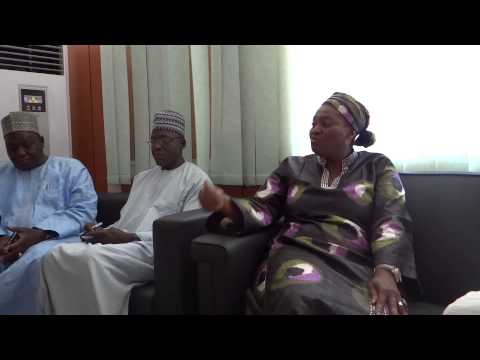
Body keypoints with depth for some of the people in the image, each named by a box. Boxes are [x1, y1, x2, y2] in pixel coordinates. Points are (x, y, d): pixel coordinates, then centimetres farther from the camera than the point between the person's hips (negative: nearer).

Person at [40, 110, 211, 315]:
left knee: (93, 258, -33)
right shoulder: (142, 177, 26)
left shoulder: (197, 179, 0)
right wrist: (103, 232, 1)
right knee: (56, 256, -17)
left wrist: (130, 237, -16)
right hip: (121, 244, 7)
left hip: (157, 249, -7)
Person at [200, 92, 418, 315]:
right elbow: (262, 210, 8)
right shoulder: (293, 167, 17)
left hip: (356, 264, 0)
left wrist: (385, 272, -21)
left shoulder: (378, 167, 12)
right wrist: (225, 204, -15)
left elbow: (391, 221, -2)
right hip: (298, 254, 1)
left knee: (376, 307, -34)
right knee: (300, 299, -36)